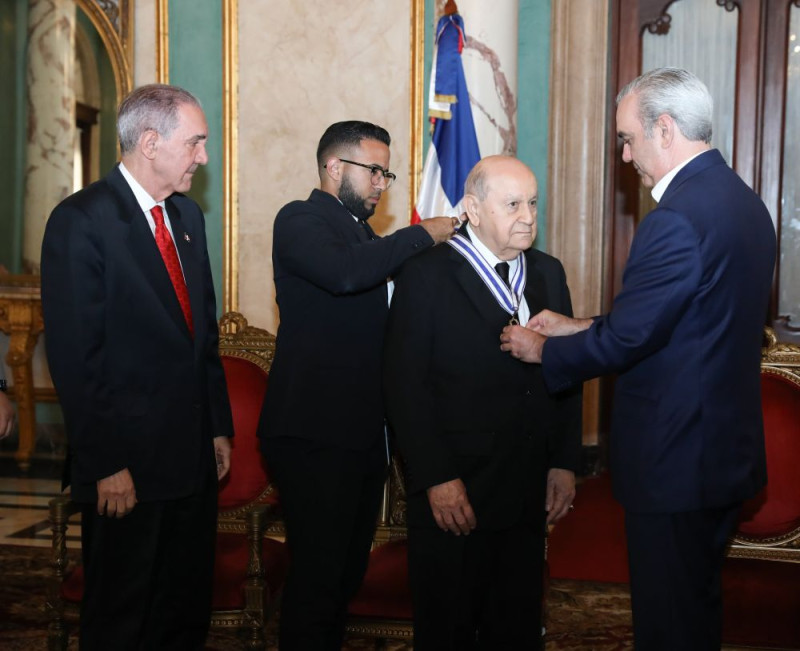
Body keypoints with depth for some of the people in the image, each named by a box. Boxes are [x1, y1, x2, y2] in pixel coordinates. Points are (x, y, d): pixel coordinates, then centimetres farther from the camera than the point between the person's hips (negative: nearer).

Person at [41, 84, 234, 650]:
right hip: (128, 464, -7)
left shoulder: (187, 215, 12)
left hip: (194, 456, 7)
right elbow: (75, 358, -16)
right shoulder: (80, 221, -13)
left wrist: (219, 427, 13)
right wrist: (106, 465, -17)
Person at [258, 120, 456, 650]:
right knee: (319, 572, -6)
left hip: (363, 431, 9)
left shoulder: (362, 233, 20)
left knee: (349, 569, 16)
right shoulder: (300, 220, -7)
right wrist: (424, 234, -18)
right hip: (315, 432, -9)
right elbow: (345, 273, -28)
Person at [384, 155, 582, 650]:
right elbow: (406, 386, -11)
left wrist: (565, 463, 6)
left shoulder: (548, 273, 11)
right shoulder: (428, 276, -6)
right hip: (454, 495, -5)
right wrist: (437, 479, -15)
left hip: (529, 494, 5)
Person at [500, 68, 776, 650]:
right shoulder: (744, 203, 8)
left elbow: (625, 340, -21)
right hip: (729, 451, 10)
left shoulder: (678, 219, -24)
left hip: (674, 460, -10)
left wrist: (543, 350, -4)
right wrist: (579, 328, 11)